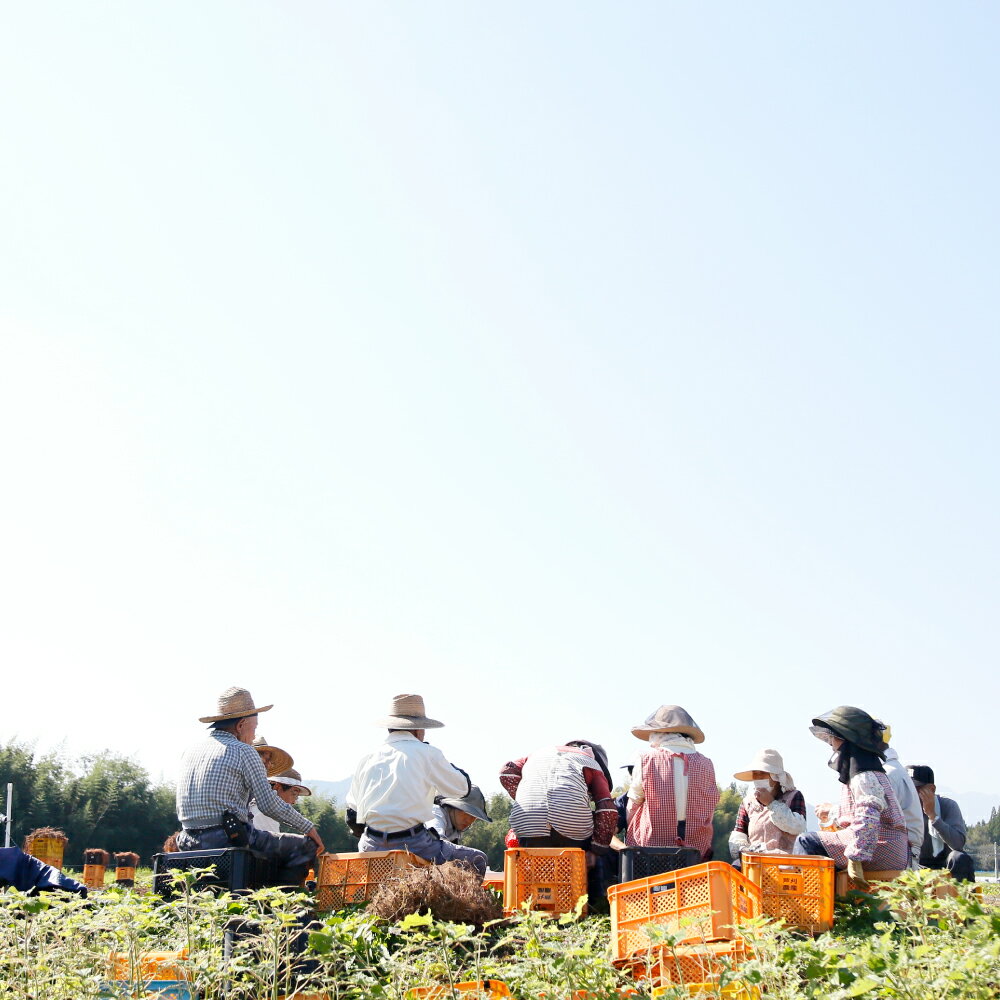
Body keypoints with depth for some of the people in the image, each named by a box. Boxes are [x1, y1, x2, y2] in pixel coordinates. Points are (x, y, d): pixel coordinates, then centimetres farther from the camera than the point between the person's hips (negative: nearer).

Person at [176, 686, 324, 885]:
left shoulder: (191, 751, 16)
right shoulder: (243, 751, -6)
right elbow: (270, 805, -9)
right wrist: (309, 828, 3)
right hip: (229, 839, -8)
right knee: (306, 846, 0)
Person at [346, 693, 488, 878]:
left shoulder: (366, 760, 13)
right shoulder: (427, 753, -1)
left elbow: (352, 817, 17)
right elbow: (462, 788, 9)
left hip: (371, 848, 5)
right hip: (413, 844, -5)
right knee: (477, 861, 11)